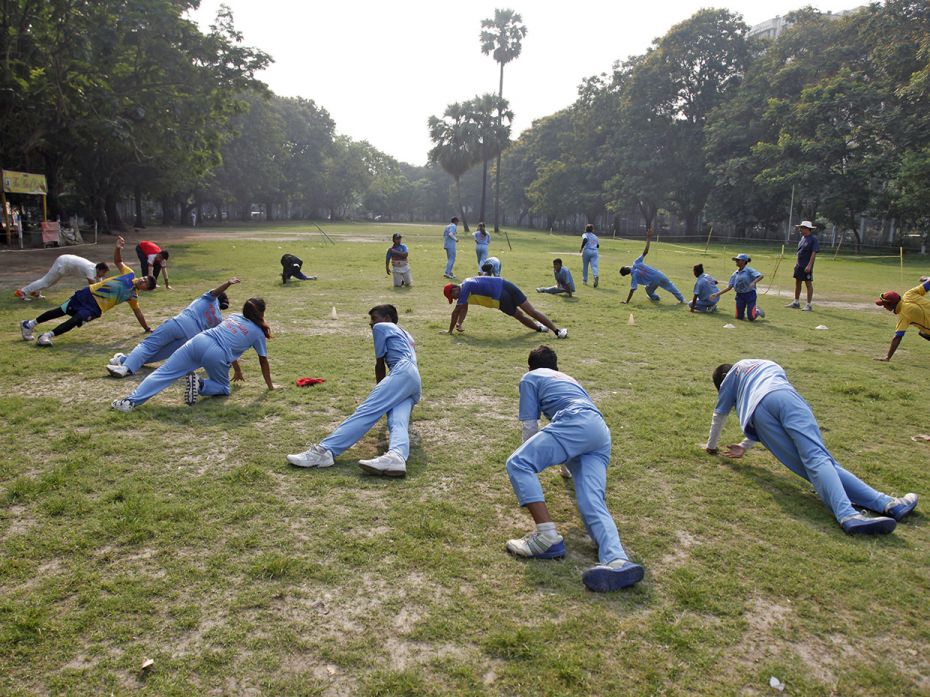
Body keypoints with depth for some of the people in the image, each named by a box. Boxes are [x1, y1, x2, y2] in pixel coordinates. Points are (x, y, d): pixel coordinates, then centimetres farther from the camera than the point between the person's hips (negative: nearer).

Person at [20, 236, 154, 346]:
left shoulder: (133, 296, 0)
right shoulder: (130, 274, -1)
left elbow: (137, 312, 7)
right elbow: (117, 261, 5)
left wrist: (147, 328, 5)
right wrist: (118, 248, -15)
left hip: (96, 308, -1)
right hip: (90, 293, 1)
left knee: (76, 319, -23)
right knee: (62, 310, 5)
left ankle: (48, 336, -20)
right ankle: (30, 324, 17)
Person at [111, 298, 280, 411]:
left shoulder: (234, 316, 30)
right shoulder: (258, 333, 14)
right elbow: (264, 361, 21)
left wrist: (237, 371, 53)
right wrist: (270, 385, 33)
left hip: (199, 341, 4)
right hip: (217, 356, -4)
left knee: (164, 372, 1)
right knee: (223, 388, 21)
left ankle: (131, 401, -13)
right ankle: (200, 385, -8)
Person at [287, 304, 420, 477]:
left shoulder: (381, 327, 16)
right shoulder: (404, 334, 42)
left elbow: (380, 365, 16)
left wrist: (379, 390, 30)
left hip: (403, 372, -7)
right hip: (413, 380, 7)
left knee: (366, 411, -24)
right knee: (397, 422, -22)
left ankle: (324, 450, -40)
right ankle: (396, 457, -54)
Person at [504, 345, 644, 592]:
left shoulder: (530, 378, 21)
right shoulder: (568, 378, 42)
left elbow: (529, 425, 13)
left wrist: (532, 455, 31)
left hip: (577, 423, -7)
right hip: (602, 435, 7)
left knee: (517, 463, -15)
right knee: (593, 503, -12)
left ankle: (547, 536, -33)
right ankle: (618, 562, -40)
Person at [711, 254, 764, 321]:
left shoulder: (749, 270, -8)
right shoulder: (735, 273, 7)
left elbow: (761, 276, -21)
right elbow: (729, 287, 6)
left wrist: (753, 282, -38)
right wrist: (717, 294, -1)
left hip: (750, 294, -5)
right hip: (739, 295, 5)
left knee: (751, 318, -5)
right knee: (739, 317, 3)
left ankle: (758, 311, 27)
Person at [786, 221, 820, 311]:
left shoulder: (813, 238, -13)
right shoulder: (802, 237, 11)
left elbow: (814, 253, -18)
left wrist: (809, 265, -22)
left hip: (807, 266, -8)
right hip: (799, 265, 8)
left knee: (808, 284, -1)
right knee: (797, 283, 14)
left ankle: (808, 305, 5)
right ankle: (796, 302, 26)